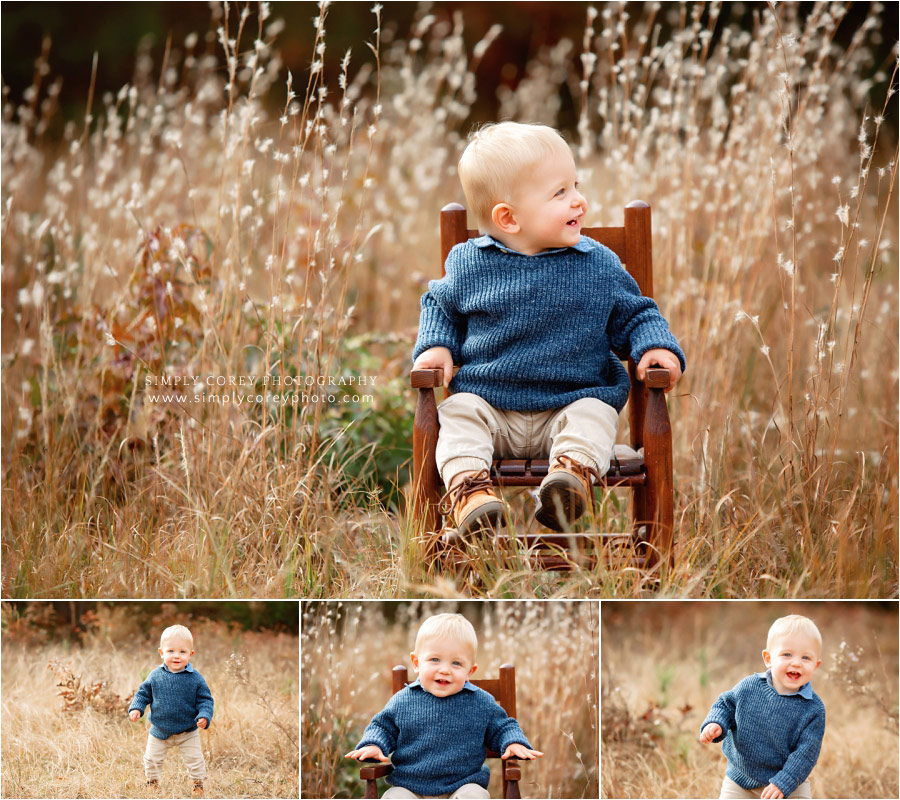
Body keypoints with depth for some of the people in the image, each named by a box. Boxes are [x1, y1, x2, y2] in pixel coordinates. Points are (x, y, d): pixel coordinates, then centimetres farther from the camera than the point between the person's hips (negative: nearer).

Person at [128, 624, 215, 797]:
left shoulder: (195, 679, -14)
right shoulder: (155, 676, -10)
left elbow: (205, 700, -8)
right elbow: (143, 693, 3)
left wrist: (204, 716, -24)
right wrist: (136, 708, -12)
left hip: (188, 732, -2)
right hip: (159, 730, 2)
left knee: (194, 759, 4)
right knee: (152, 759, 13)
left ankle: (198, 784, 27)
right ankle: (152, 781, 38)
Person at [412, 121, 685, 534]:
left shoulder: (598, 265, 0)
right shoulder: (469, 264, -1)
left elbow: (633, 315, 12)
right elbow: (439, 305, 18)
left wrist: (654, 345, -9)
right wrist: (436, 347, 0)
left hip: (571, 402, 0)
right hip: (488, 402, 0)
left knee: (594, 415, -28)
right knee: (458, 412, -25)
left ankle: (573, 473, -48)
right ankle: (469, 488, -41)